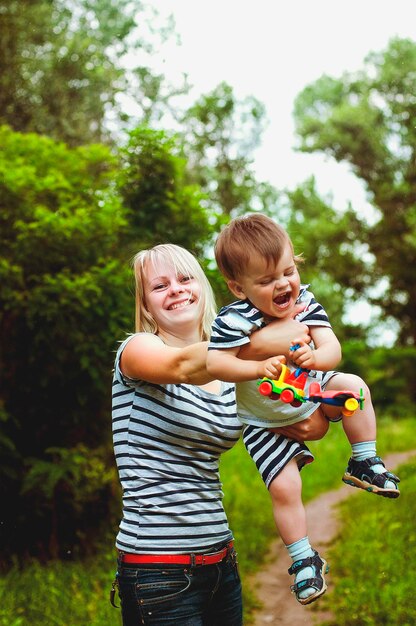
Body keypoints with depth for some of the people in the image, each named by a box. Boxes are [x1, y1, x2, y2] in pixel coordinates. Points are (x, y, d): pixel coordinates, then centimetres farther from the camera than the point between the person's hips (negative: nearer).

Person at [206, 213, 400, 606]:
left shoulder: (305, 303, -17)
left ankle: (364, 464, 3)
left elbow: (333, 351, -23)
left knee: (354, 386, -17)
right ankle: (303, 559, 11)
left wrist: (314, 357, -46)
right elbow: (214, 363, -37)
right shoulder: (234, 320, -29)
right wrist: (259, 368, -49)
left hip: (311, 395, 4)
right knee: (284, 486, -9)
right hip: (266, 420, -3)